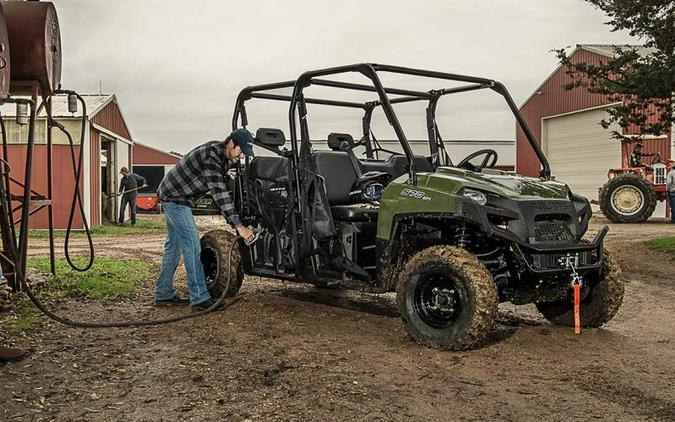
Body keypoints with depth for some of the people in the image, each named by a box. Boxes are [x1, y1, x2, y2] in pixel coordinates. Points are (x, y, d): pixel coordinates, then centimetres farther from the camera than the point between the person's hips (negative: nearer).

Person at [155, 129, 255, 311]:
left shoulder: (222, 155, 1)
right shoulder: (211, 156, -28)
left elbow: (221, 186, 13)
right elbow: (219, 194, -34)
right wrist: (238, 226, -36)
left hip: (172, 195, 10)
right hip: (175, 196, -10)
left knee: (174, 245, 15)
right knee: (191, 245, -12)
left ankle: (163, 294, 23)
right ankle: (200, 299, -10)